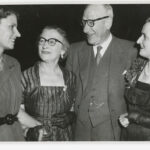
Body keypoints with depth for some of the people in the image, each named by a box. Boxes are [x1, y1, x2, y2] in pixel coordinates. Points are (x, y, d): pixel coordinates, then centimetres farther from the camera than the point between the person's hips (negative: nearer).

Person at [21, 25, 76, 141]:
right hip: (34, 140, -2)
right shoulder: (26, 77, -11)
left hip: (64, 137, 3)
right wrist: (29, 131, -19)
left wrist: (71, 116, -9)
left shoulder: (70, 77, -2)